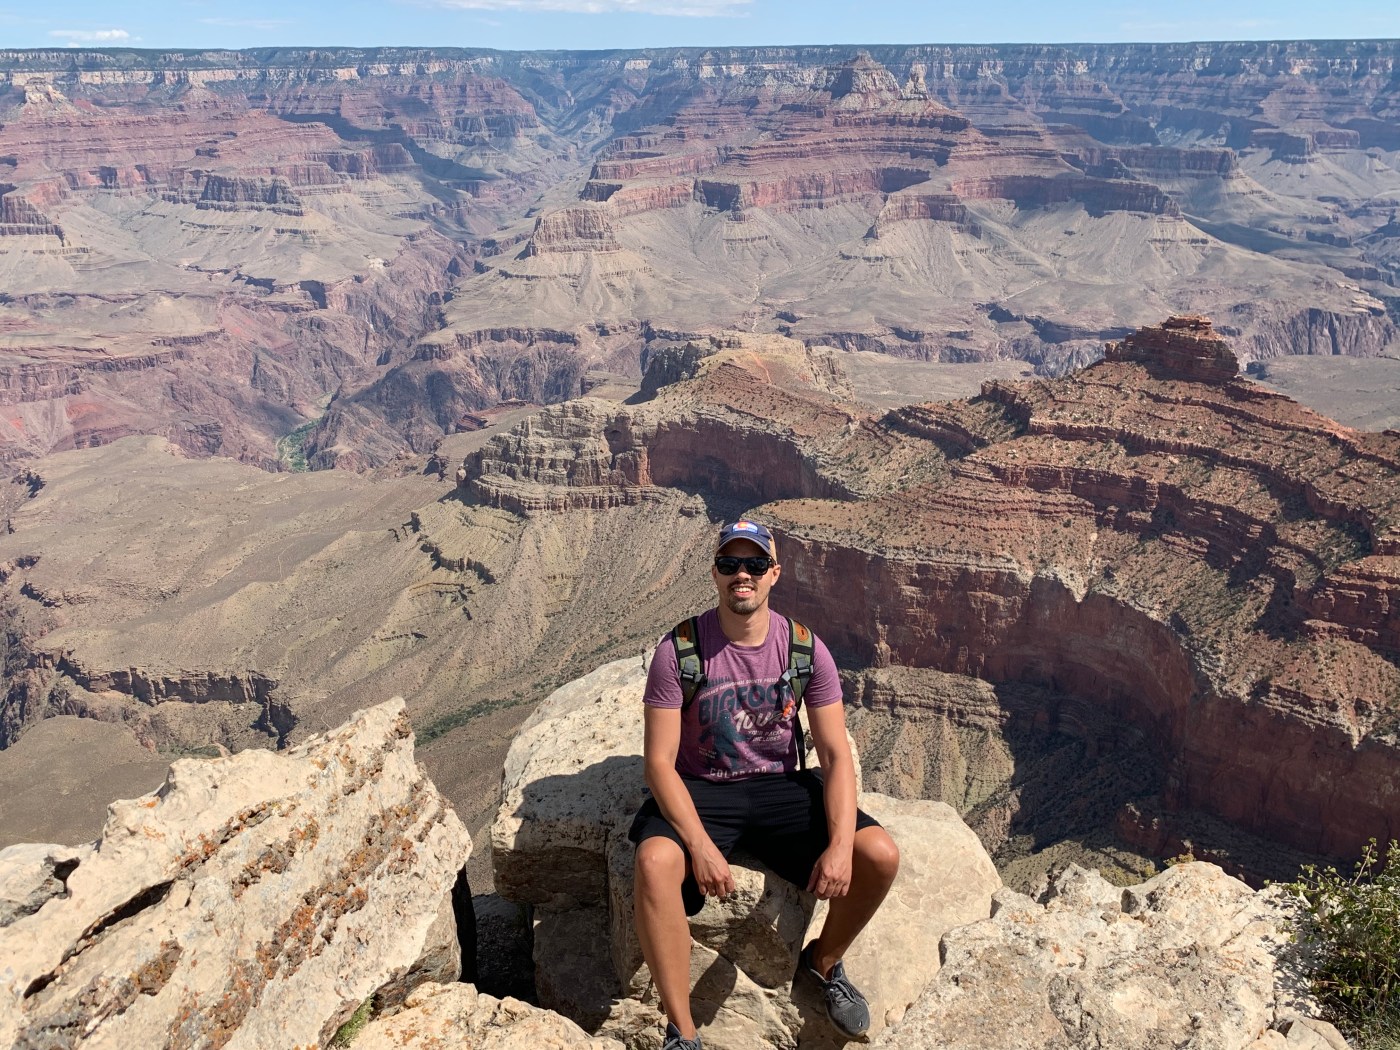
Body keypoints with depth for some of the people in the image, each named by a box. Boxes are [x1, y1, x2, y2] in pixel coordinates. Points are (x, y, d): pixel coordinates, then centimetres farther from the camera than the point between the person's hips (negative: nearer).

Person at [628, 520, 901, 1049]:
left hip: (782, 788, 3)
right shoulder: (679, 650, -13)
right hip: (700, 792, -2)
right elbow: (660, 761, -14)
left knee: (880, 855, -18)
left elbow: (836, 756, -7)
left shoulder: (806, 649, -6)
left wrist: (840, 845, -22)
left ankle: (823, 961, 14)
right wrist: (701, 844, -28)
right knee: (654, 862, -34)